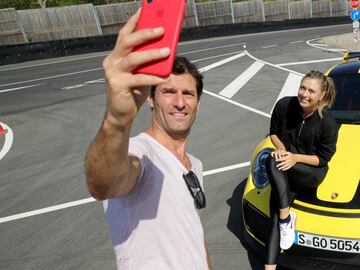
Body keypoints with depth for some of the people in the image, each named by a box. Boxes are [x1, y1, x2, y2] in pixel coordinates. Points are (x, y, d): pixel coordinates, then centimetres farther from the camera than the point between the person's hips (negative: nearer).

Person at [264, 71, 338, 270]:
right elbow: (274, 133, 6)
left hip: (313, 172, -3)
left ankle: (285, 217, -19)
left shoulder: (328, 123, -17)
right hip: (288, 173, 3)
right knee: (276, 215, -17)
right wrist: (281, 148, -14)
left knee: (272, 162, -32)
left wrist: (295, 157, -22)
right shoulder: (284, 105, -9)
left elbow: (323, 158, -7)